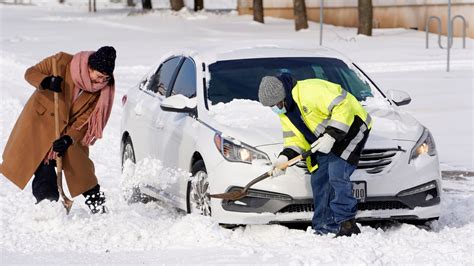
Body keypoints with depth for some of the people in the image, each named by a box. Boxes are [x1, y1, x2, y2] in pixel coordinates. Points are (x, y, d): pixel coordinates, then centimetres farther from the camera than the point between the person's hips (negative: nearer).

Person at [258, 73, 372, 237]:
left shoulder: (311, 91, -28)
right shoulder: (284, 112, 4)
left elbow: (343, 107, -30)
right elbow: (294, 137, 6)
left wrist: (331, 136, -31)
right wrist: (285, 156, -13)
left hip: (350, 126, -10)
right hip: (324, 140, 10)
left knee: (337, 175, -21)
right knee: (318, 180, 3)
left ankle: (346, 224, -16)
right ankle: (323, 229, 8)